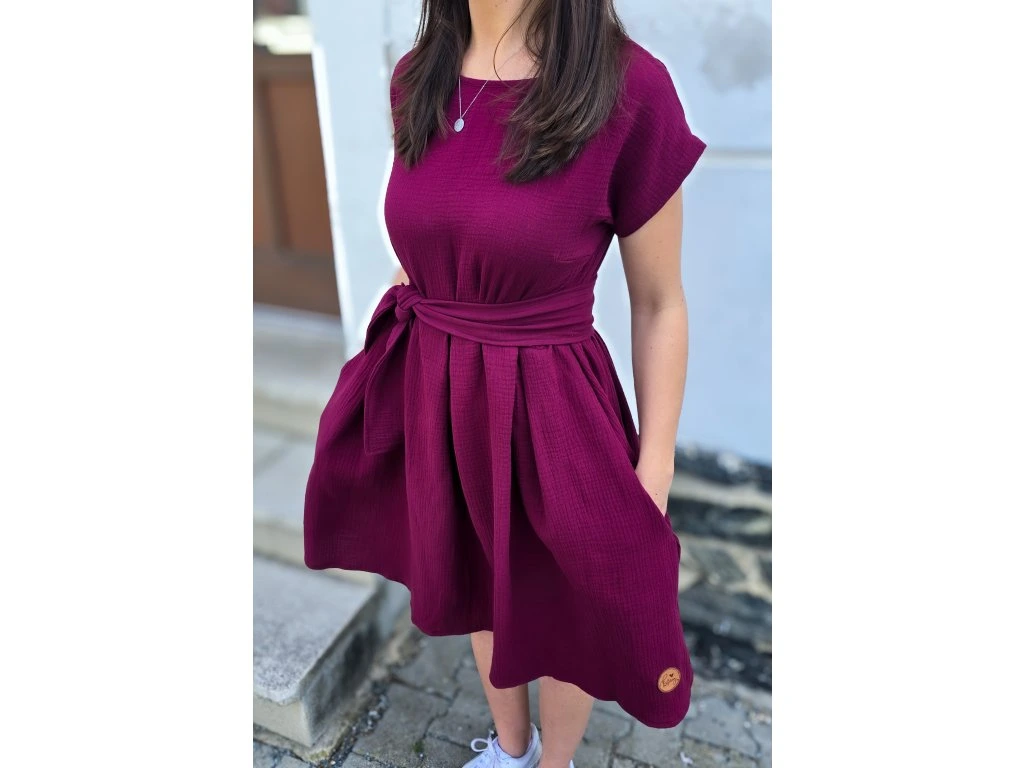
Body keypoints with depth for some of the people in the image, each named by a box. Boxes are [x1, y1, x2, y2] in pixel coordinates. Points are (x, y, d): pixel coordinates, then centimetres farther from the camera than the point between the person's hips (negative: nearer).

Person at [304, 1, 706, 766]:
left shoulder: (629, 87, -17)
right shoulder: (417, 79, -1)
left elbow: (660, 304, -9)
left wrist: (655, 472, -6)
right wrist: (398, 382, 16)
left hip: (549, 415, -5)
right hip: (436, 403, 6)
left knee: (561, 612, 20)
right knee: (480, 583, 27)